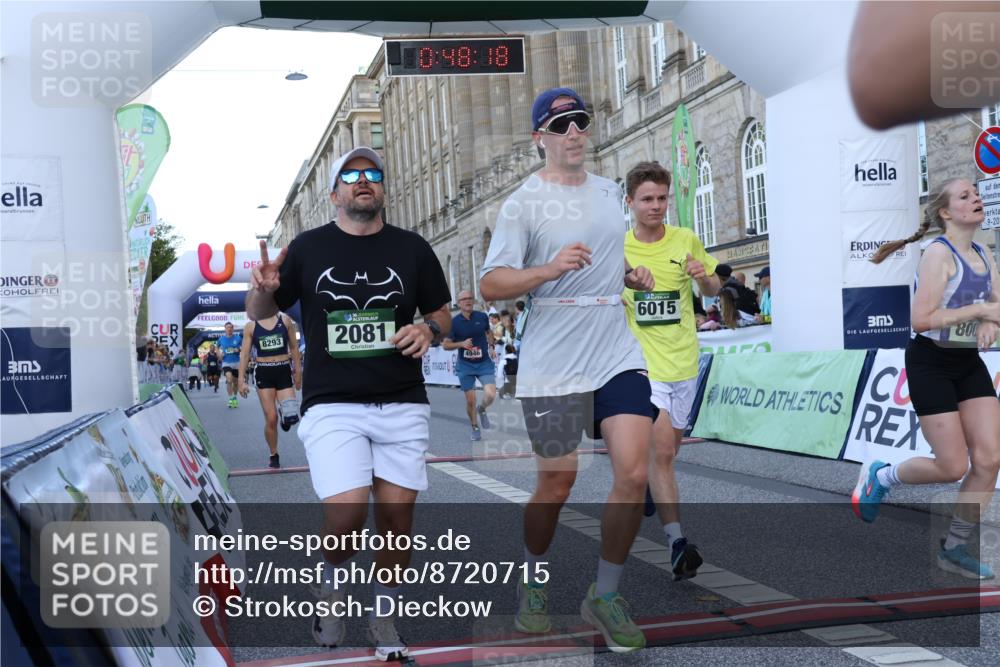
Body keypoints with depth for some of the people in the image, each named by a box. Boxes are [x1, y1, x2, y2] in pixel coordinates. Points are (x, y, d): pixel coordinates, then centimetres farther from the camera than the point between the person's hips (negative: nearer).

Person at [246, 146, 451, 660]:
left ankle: (384, 617, 24)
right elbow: (261, 314, 11)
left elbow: (442, 313, 15)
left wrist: (429, 330, -8)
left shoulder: (412, 249, 6)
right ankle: (332, 585, 18)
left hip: (403, 405, 2)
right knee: (346, 513, -15)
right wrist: (261, 289, -12)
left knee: (396, 516, 2)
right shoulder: (308, 248, 3)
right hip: (331, 406, -2)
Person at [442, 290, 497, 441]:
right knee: (470, 400, 2)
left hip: (485, 362, 1)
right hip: (465, 365, -1)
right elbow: (445, 345, -3)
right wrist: (461, 344, -19)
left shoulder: (482, 317, -2)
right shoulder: (454, 322, -8)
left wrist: (491, 347, 7)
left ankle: (482, 409, 19)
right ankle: (475, 428, 24)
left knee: (490, 395, -16)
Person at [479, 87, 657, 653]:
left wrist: (631, 275, 9)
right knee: (557, 485, 4)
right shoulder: (523, 203, -5)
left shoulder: (610, 191, 13)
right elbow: (490, 285, -12)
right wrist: (550, 269, -27)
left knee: (634, 473, -7)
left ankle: (606, 596, 12)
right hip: (553, 367, -4)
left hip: (618, 356, 5)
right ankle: (533, 583, 32)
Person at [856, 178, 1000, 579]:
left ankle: (955, 549, 12)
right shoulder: (940, 253, -16)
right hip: (931, 364, -7)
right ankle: (880, 475, 23)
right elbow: (920, 320, -24)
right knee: (952, 467, -6)